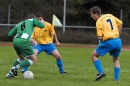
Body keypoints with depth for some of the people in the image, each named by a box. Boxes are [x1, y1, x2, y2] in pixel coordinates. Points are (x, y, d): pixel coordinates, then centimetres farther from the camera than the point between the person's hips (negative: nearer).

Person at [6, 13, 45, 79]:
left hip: (15, 41, 7)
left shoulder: (19, 24, 32)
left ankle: (10, 73, 18)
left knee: (21, 58, 31)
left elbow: (10, 34, 26)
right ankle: (15, 68, -12)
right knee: (34, 60, 1)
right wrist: (42, 22, 41)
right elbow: (42, 26, 18)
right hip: (23, 42, -7)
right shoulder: (32, 20, 21)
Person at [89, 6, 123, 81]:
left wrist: (101, 38, 14)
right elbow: (120, 23, 22)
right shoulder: (110, 16, 13)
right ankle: (116, 78, 15)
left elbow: (100, 37, -9)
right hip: (118, 41, 6)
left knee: (94, 55, 9)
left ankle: (101, 72, -3)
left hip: (108, 42, -6)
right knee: (116, 59, 25)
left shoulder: (99, 22, -4)